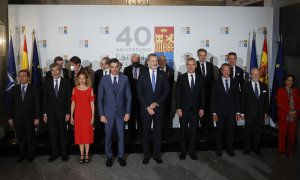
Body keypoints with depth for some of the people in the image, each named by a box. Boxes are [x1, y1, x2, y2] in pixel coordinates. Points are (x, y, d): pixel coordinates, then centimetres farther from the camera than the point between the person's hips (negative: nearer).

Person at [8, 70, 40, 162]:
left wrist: (37, 117, -10)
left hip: (30, 118, -2)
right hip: (18, 118, 2)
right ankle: (22, 154, 26)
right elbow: (11, 104, 5)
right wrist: (10, 117, 1)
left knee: (30, 137, 10)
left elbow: (37, 104, -5)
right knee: (20, 137, 10)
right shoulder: (14, 89, 4)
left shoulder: (34, 89, -4)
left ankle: (31, 154, 26)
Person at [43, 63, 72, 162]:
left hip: (62, 112, -1)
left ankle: (64, 153, 19)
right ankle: (54, 153, 19)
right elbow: (44, 99, 4)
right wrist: (44, 113, 0)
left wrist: (68, 113, -6)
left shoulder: (66, 82, -1)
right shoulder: (47, 82, 4)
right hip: (50, 112, 2)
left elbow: (69, 99, -1)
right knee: (52, 134, 7)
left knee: (63, 133, 7)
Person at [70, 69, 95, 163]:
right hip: (78, 115, 2)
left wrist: (92, 117, -5)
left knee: (87, 134, 4)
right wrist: (71, 116, 2)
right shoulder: (74, 89, 5)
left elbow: (92, 104, -1)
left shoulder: (90, 89, 0)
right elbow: (73, 103, 5)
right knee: (79, 134, 5)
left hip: (87, 114, -2)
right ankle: (82, 155, 15)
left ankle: (87, 154, 16)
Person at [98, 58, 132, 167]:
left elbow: (128, 96, 1)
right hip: (108, 113, 0)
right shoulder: (104, 80, -3)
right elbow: (100, 98, -1)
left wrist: (128, 112, -4)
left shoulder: (125, 78, -2)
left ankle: (121, 156, 26)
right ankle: (109, 157, 26)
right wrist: (101, 114, -5)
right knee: (108, 136, 9)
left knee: (121, 135, 10)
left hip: (121, 112, 0)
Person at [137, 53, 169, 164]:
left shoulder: (163, 75, 3)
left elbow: (166, 92, 1)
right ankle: (146, 155, 19)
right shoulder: (142, 75, 0)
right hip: (146, 108, -1)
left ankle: (157, 154, 20)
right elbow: (139, 93, -3)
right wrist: (147, 107, -10)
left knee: (158, 132, 8)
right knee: (146, 132, 6)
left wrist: (156, 103, -11)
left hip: (159, 108, 1)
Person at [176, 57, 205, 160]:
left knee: (194, 130, 7)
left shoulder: (200, 78, 4)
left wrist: (202, 108, -1)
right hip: (184, 109, -1)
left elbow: (203, 94, 4)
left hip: (196, 109, 1)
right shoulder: (181, 78, -1)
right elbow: (177, 94, -3)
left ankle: (192, 151, 20)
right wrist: (178, 108, -9)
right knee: (183, 130, 8)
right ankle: (183, 151, 20)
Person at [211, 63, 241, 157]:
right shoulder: (216, 82, 0)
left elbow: (237, 97, 5)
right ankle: (219, 149, 23)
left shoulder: (235, 82, 5)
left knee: (230, 131, 7)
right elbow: (213, 98, -2)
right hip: (220, 111, -1)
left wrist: (238, 112, 1)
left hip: (231, 111, 2)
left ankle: (230, 149, 23)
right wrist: (214, 112, -7)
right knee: (219, 131, 8)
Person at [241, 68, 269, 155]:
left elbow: (266, 100, 8)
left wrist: (266, 112, 5)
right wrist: (242, 112, -6)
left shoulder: (264, 86, 6)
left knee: (258, 131, 10)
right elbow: (242, 99, -4)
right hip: (249, 113, -3)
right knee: (248, 131, 8)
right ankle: (247, 148, 22)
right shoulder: (245, 85, -4)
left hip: (261, 114, 3)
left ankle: (256, 147, 26)